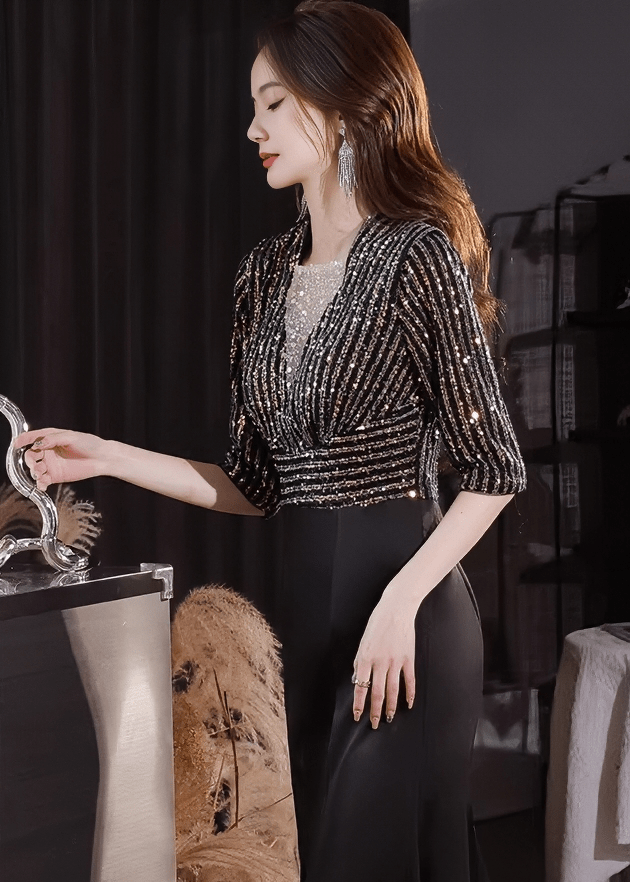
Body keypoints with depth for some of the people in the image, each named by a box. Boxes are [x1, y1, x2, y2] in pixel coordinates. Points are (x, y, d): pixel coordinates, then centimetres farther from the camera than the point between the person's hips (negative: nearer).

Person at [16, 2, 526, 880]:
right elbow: (258, 484, 12)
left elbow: (495, 469, -9)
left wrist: (400, 600, -18)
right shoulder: (266, 272, 10)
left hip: (407, 615, -6)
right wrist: (108, 457, 5)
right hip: (306, 607, 6)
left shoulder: (416, 255, -10)